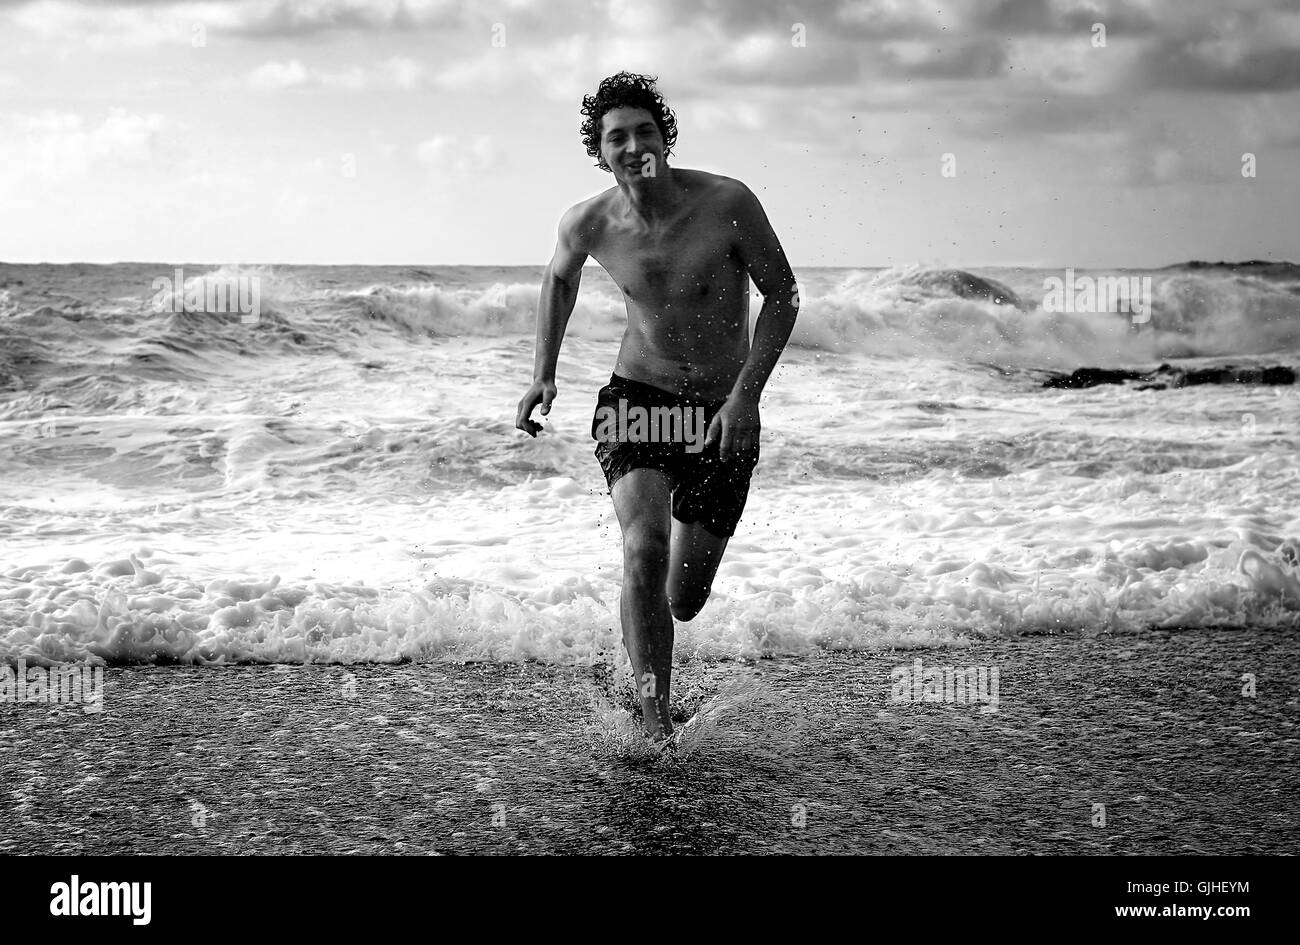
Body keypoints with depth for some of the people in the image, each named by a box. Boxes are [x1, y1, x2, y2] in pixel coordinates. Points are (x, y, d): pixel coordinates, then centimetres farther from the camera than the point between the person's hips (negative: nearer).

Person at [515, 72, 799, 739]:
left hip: (722, 415, 0)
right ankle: (655, 723, -18)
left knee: (684, 602, 5)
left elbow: (782, 296, -6)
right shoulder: (588, 224, -8)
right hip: (637, 400, 0)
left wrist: (746, 395, -16)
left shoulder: (728, 204, -16)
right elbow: (559, 277, 16)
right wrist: (543, 374, 10)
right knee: (644, 548, -27)